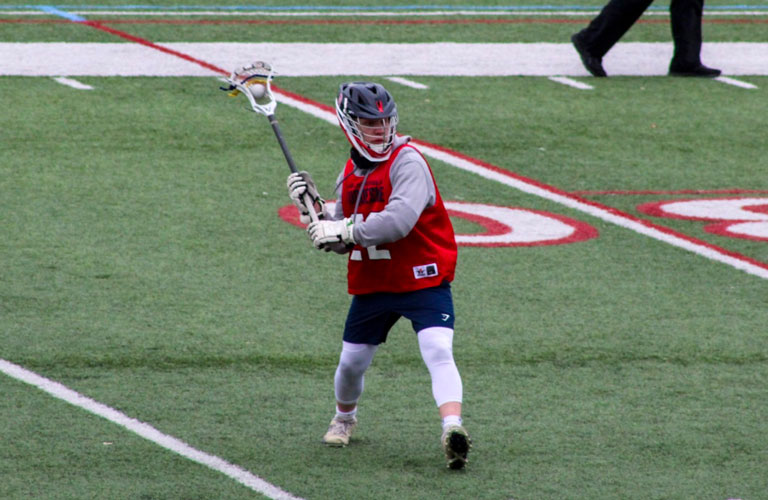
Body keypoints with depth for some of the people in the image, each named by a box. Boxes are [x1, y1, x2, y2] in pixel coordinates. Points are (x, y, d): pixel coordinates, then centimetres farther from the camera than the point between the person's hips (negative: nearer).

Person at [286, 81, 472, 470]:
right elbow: (339, 242, 13)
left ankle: (452, 427, -36)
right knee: (352, 362, 14)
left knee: (438, 352, -24)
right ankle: (344, 418, 42)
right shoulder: (350, 174, 8)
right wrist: (313, 207, -3)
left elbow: (399, 221, -31)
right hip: (371, 284, 7)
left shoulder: (407, 162, -15)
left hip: (422, 280, -7)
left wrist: (345, 230, -24)